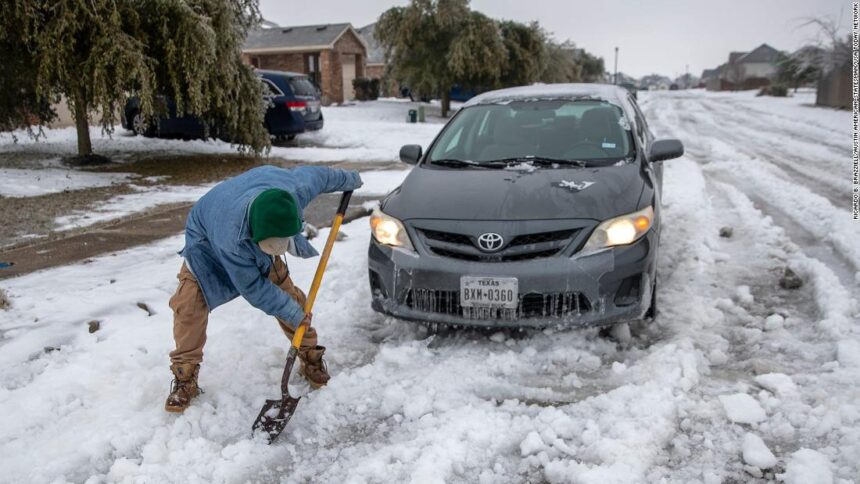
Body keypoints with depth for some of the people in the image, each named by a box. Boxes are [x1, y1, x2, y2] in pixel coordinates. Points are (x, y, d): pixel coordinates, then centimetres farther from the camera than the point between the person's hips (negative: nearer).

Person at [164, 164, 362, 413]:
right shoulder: (233, 239, -47)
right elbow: (253, 289, -30)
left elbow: (316, 174, -12)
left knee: (288, 294, -2)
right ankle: (185, 380, -1)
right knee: (189, 304, -19)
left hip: (255, 237, 4)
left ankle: (311, 357, 18)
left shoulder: (297, 189, -38)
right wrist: (293, 314, -22)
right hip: (208, 239, -4)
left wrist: (348, 179, 7)